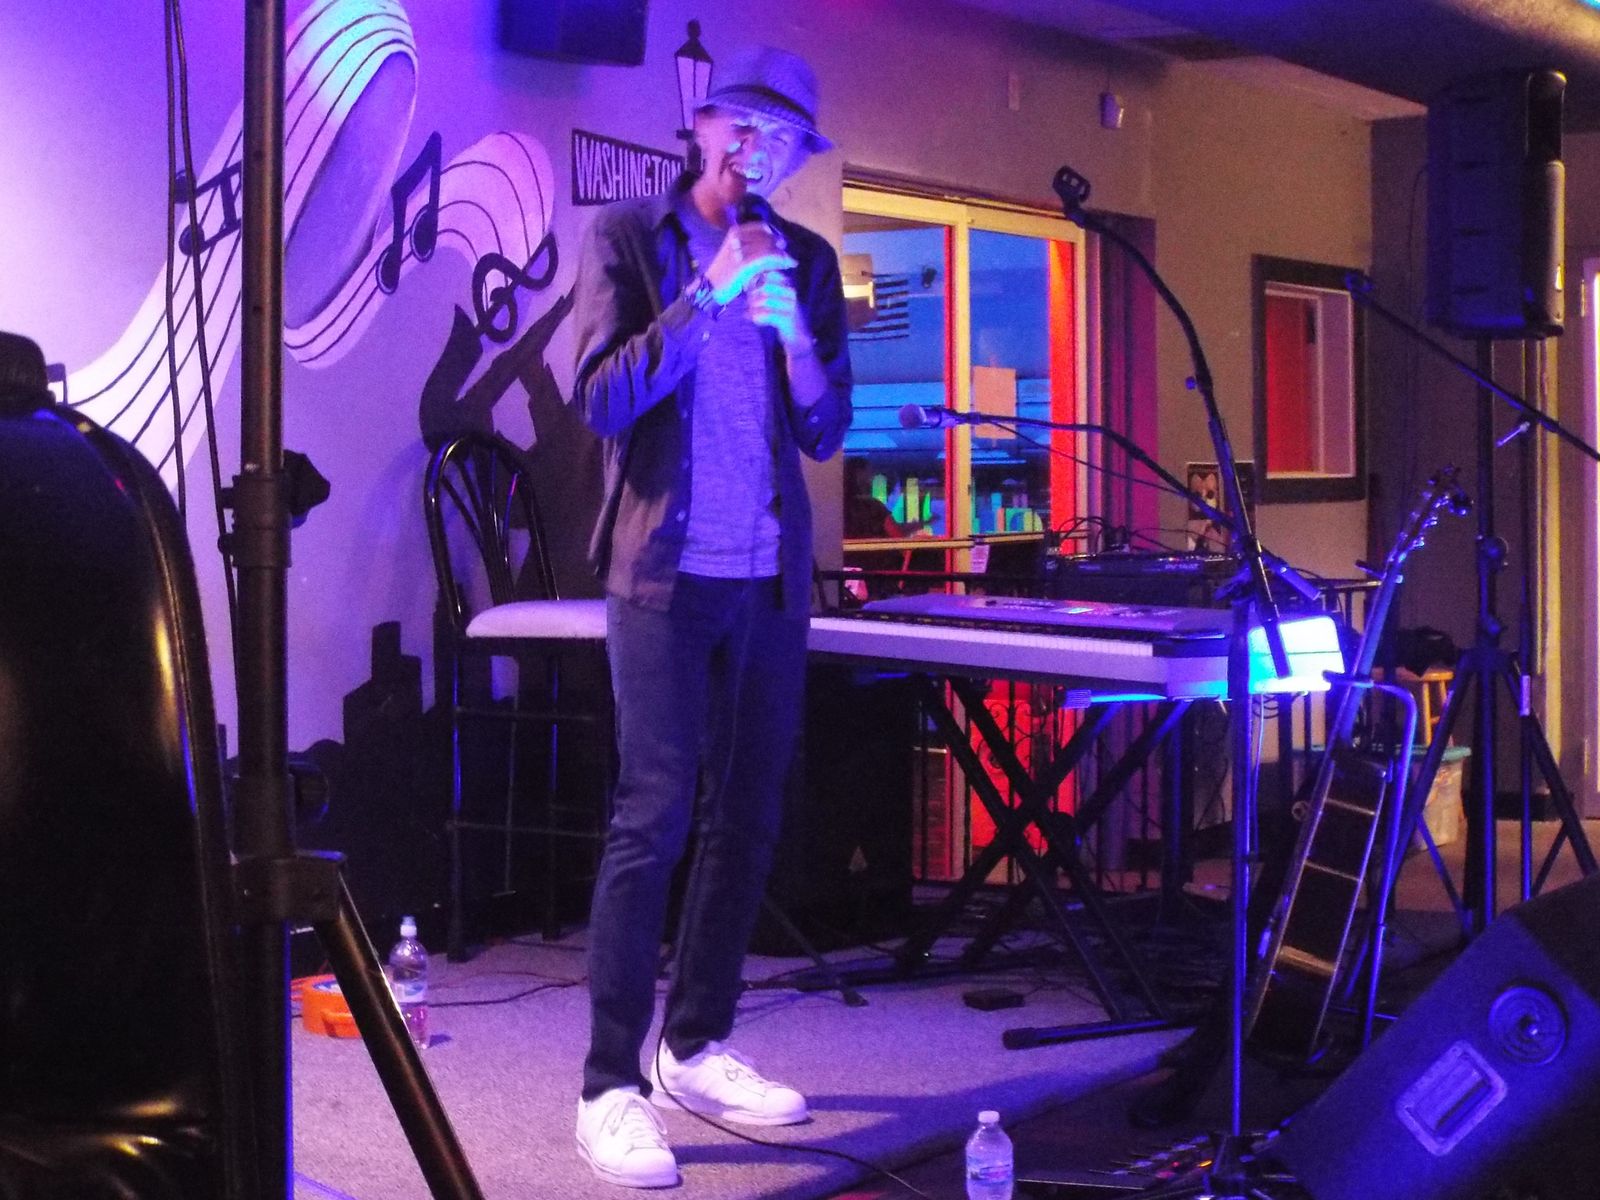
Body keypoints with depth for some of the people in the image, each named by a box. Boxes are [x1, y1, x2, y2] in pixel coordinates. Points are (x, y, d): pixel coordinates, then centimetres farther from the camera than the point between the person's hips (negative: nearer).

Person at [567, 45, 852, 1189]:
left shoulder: (807, 261, 12)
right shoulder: (628, 236, 1)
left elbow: (827, 429, 7)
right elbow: (604, 400, -10)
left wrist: (790, 321, -9)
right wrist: (710, 290, -16)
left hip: (771, 575, 5)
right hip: (666, 570, -5)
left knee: (748, 816, 7)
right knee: (655, 816, -11)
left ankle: (696, 1047, 20)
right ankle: (611, 1085, -7)